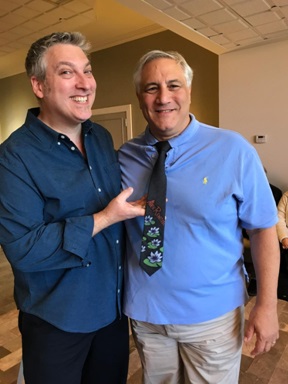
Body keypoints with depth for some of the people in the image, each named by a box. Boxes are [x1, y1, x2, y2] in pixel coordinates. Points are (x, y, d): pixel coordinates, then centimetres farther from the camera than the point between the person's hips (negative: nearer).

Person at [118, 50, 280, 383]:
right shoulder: (124, 157, -5)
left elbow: (263, 228, -9)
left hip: (213, 314, -2)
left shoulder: (233, 149, -14)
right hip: (144, 310, 3)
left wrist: (267, 305, -9)